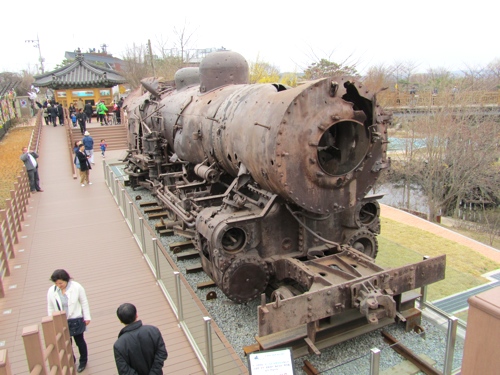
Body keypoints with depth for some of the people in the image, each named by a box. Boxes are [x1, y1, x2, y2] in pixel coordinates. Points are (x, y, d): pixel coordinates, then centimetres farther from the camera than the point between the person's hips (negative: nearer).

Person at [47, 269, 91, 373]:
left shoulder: (76, 287, -16)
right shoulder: (51, 291, -9)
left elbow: (84, 303, -7)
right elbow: (50, 308, 2)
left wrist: (87, 317, -3)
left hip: (76, 320, -2)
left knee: (79, 341, 16)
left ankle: (83, 361, 37)